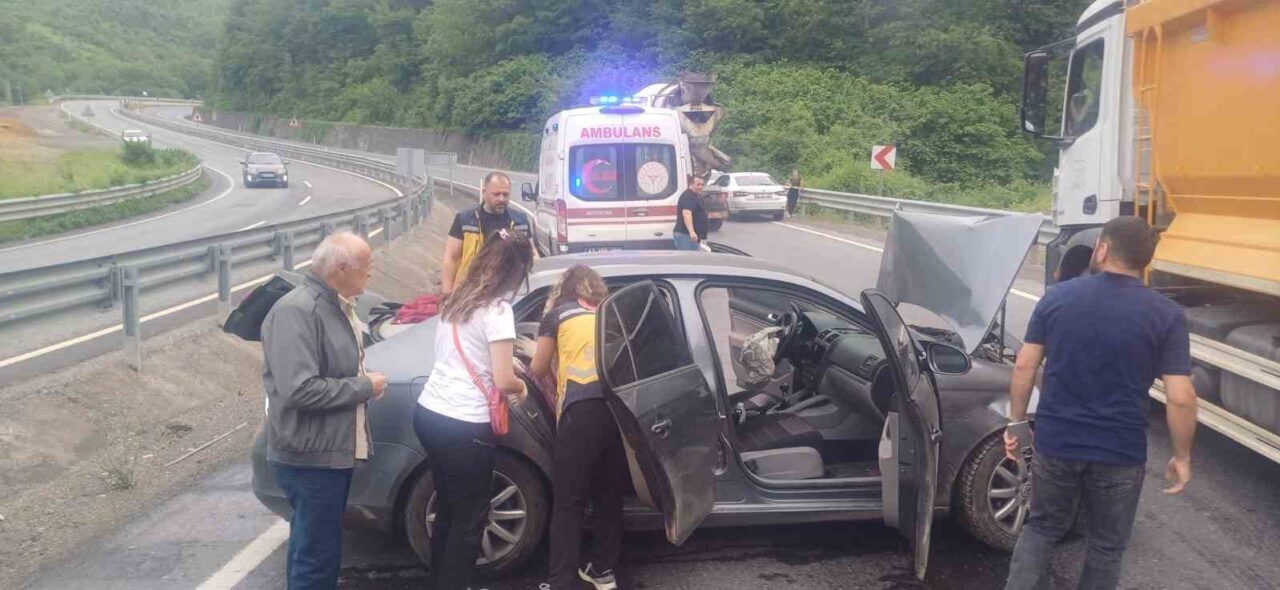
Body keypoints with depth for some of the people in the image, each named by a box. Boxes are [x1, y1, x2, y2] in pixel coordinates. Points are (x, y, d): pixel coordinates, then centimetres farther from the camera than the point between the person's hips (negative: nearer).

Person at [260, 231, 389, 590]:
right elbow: (299, 390, -29)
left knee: (315, 547, 22)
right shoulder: (296, 311, -21)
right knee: (318, 554, -2)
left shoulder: (336, 305, 10)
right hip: (310, 456, -10)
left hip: (333, 451, 10)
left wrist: (366, 383, 7)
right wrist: (364, 387, -18)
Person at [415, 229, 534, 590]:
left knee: (447, 505, 23)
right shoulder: (498, 310, -15)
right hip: (465, 426, -8)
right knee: (469, 516, 8)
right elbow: (503, 382, -16)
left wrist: (503, 361, 28)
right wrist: (521, 386, 4)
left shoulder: (457, 300, 9)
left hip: (428, 413, 8)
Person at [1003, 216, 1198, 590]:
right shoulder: (1166, 315, -9)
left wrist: (1016, 422, 11)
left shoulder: (1057, 298, -2)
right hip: (1120, 453, -2)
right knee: (1106, 546, 17)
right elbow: (1181, 398, -13)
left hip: (1055, 442, 2)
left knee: (1041, 528, 21)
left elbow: (1024, 367, -1)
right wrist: (1182, 456, 0)